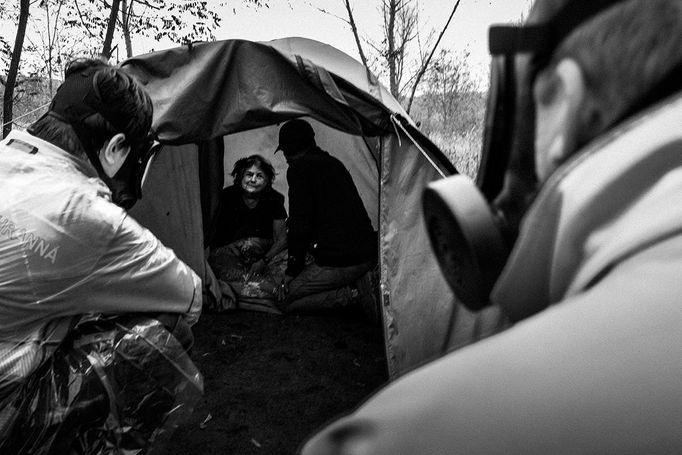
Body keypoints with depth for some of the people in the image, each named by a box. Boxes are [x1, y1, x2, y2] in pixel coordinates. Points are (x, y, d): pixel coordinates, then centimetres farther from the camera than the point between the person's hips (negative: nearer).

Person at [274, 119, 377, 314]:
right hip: (369, 254, 8)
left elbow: (300, 223, -10)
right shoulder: (335, 163, 19)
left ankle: (346, 296, -8)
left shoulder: (298, 168, -5)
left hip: (337, 259, -8)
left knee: (284, 300, 8)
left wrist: (292, 271, 0)